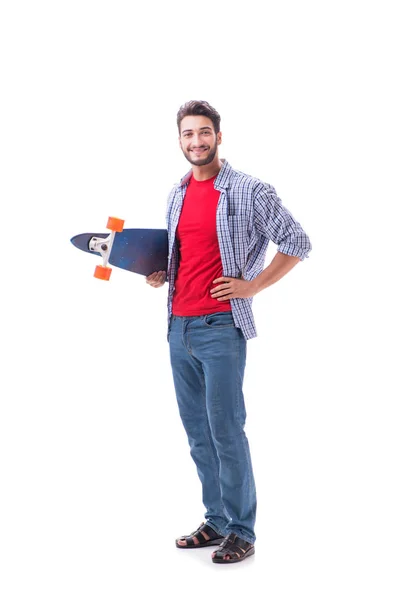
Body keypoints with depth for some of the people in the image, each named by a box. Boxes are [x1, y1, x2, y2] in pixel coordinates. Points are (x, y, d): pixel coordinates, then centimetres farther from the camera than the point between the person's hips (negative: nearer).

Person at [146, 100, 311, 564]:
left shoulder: (248, 191, -7)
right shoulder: (177, 195, 14)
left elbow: (297, 243, -6)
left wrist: (252, 286, -11)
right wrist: (160, 273, 7)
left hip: (221, 328, -7)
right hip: (179, 327, 7)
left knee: (226, 432, -4)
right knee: (197, 433, 12)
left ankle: (242, 534, 8)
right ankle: (217, 521, 24)